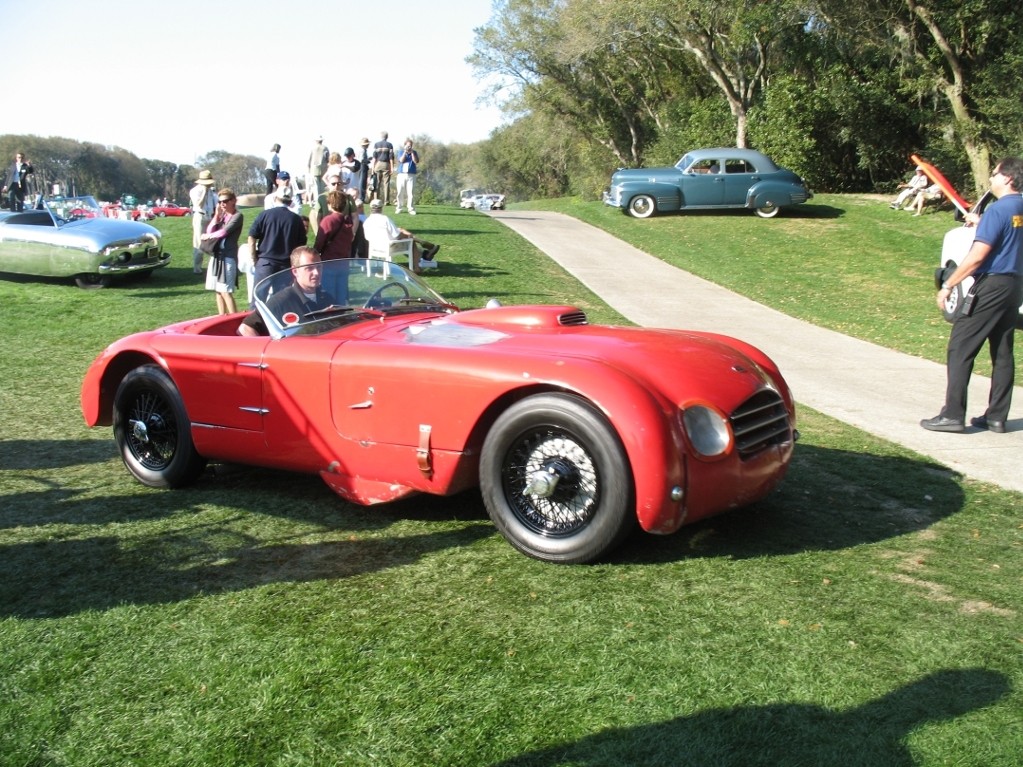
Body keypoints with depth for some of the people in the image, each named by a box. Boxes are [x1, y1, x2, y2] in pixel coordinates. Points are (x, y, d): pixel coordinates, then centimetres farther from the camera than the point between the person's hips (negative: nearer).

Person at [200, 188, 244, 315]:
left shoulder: (237, 216, -5)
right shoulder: (221, 215, 16)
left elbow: (224, 232, -14)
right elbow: (209, 231, 5)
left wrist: (208, 236, 2)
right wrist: (217, 215, -2)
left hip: (228, 257, -7)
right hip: (216, 256, 8)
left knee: (226, 292, -13)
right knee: (218, 291, 9)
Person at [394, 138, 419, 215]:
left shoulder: (414, 153, 12)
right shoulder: (401, 152, 10)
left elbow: (416, 161, -4)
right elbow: (401, 160, -8)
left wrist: (412, 152, -7)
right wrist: (405, 151, -9)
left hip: (411, 175, 0)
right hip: (401, 174, 0)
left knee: (410, 193, -7)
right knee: (400, 192, -2)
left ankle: (411, 209, -6)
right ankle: (398, 208, 6)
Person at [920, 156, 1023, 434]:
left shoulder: (998, 210, -16)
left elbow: (977, 257, -20)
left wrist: (948, 285, -15)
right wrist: (981, 224, 25)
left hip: (991, 286, -9)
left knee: (960, 349, -4)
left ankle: (953, 415, -5)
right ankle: (997, 416, 15)